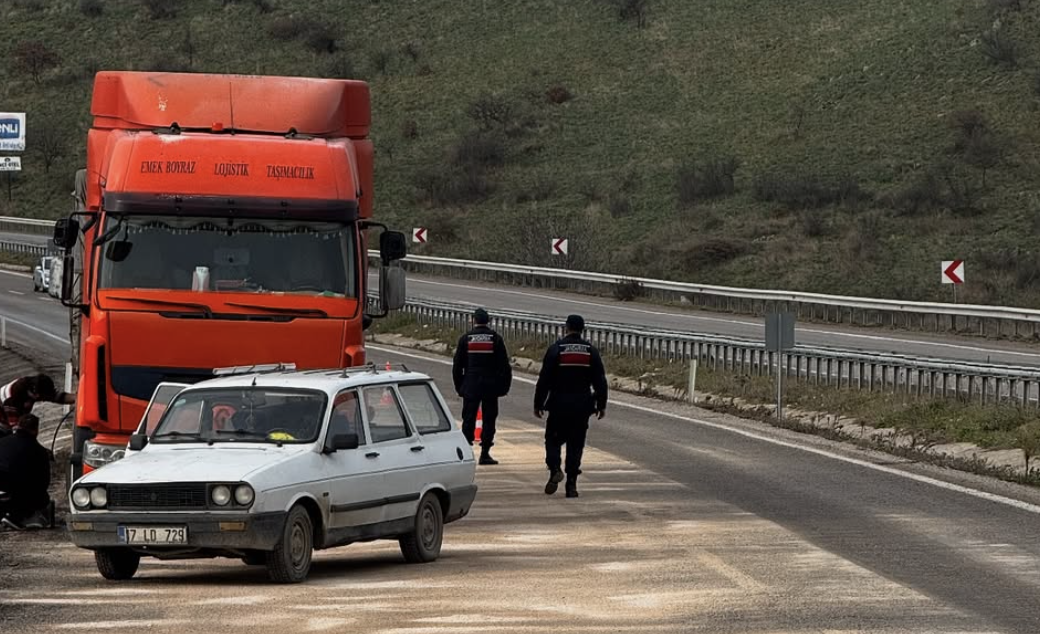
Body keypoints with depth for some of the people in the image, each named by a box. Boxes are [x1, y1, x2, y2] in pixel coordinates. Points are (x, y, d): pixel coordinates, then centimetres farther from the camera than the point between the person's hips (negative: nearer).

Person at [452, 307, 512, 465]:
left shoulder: (465, 339, -1)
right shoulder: (496, 339, -2)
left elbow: (457, 366, 3)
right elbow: (504, 365, -1)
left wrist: (459, 387, 11)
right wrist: (504, 386, 7)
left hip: (470, 387, 0)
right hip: (490, 386, 0)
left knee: (468, 419, 5)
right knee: (489, 419, 5)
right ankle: (485, 454, 3)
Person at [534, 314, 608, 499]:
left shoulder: (555, 349, -6)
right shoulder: (591, 351, 2)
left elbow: (544, 380, -6)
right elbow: (600, 381, 4)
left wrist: (538, 404, 2)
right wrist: (601, 405, 12)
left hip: (559, 405, -2)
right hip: (582, 406, 2)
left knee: (553, 440, 11)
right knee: (576, 444, 6)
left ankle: (555, 469, -14)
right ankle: (571, 484, 3)